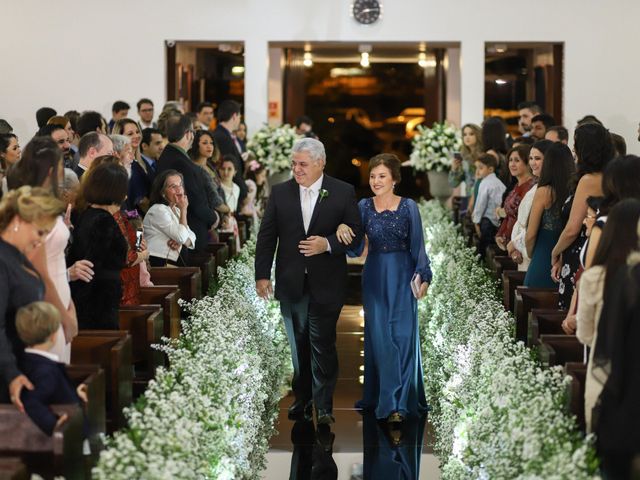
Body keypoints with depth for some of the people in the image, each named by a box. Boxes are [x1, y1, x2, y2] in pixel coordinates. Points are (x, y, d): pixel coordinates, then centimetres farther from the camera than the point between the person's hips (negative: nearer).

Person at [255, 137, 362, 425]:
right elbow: (266, 236, 6)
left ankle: (324, 406, 1)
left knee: (323, 345, -6)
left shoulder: (343, 193, 0)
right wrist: (262, 275, 0)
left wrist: (328, 244, -16)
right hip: (291, 283, 3)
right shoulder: (280, 193, 6)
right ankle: (302, 399, 22)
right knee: (298, 345, 11)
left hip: (326, 284, -3)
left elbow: (355, 233, 1)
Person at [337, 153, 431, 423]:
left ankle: (399, 403, -3)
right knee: (378, 337, 2)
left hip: (402, 278, -2)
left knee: (402, 335, -5)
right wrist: (342, 231, -20)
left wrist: (423, 276, -10)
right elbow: (356, 250, -1)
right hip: (374, 277, 2)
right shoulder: (364, 207, 4)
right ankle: (385, 398, 10)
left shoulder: (408, 207, -1)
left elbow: (418, 246, 1)